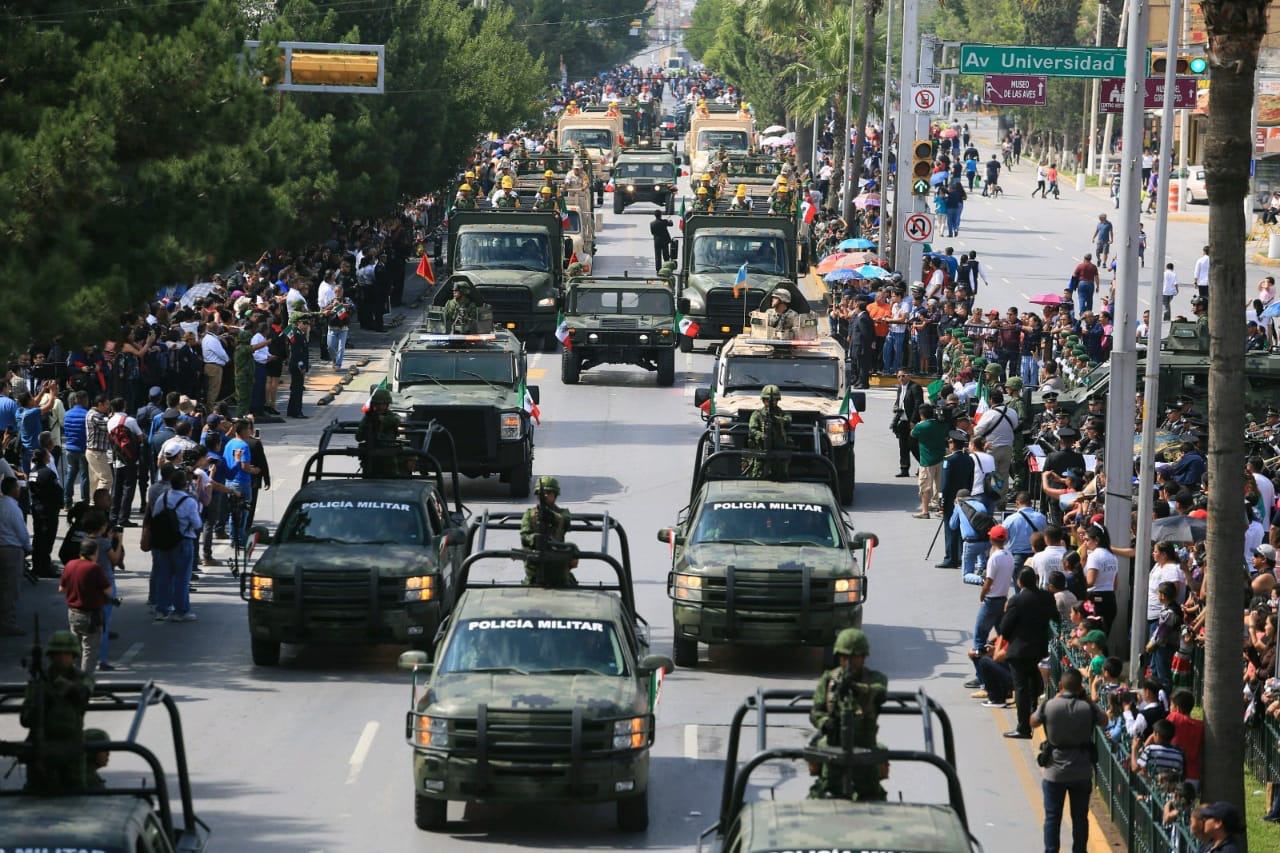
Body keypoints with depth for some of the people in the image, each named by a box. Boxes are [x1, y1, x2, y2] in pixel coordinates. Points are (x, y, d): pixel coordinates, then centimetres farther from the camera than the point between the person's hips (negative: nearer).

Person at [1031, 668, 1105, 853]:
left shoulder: (1049, 706, -12)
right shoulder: (1088, 708, -11)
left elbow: (1033, 723, 7)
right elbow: (1104, 722, 9)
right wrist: (1087, 700, 9)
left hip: (1055, 773, -1)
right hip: (1082, 773, 1)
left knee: (1052, 817, 7)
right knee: (1080, 817, 12)